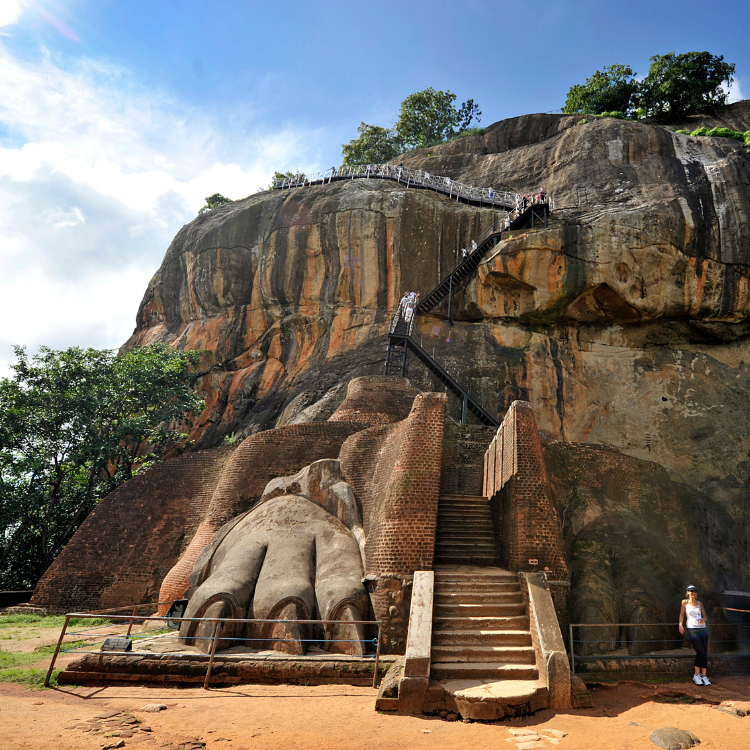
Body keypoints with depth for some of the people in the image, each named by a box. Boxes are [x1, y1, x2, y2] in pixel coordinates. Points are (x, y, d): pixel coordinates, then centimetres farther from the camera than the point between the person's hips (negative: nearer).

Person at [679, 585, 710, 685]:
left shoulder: (699, 603, 10)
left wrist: (703, 619, -10)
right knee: (700, 652, -13)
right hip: (692, 629, -4)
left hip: (703, 628, 4)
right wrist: (680, 625, -1)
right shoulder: (685, 602, 3)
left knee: (705, 652, 0)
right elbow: (682, 614, 9)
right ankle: (696, 675, 0)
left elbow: (705, 616, 13)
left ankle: (703, 675, 7)